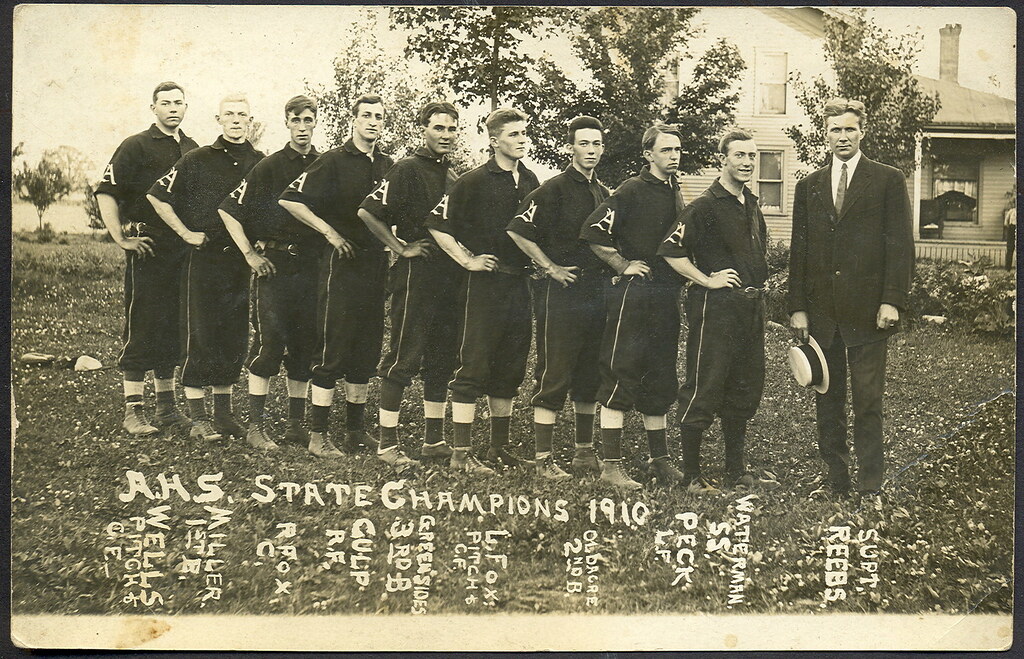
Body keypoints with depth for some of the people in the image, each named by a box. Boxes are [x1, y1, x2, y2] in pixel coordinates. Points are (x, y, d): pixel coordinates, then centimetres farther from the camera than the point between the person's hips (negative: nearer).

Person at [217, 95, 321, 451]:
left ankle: (296, 424, 18)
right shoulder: (268, 167, -2)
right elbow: (228, 211, -3)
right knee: (268, 343, -6)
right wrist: (251, 255, -6)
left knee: (305, 345, 8)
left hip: (312, 267, 4)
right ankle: (256, 426, 0)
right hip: (274, 265, -4)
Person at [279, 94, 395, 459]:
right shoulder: (334, 161, -5)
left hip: (376, 263, 6)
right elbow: (289, 200, -11)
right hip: (341, 264, -6)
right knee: (332, 350, -5)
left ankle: (355, 430, 20)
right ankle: (317, 435, 2)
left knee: (367, 350, 10)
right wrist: (331, 233, -10)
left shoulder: (387, 165, 13)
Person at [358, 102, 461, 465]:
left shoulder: (452, 175, 17)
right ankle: (388, 442, 2)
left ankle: (434, 439, 20)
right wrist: (402, 248, -12)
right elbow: (368, 212, -15)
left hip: (449, 276, 8)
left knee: (442, 360, 11)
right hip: (416, 273, -8)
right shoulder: (408, 169, -7)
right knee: (404, 359, -5)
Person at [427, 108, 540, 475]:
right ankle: (461, 453, 0)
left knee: (510, 369, 12)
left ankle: (499, 447, 23)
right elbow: (437, 225, -9)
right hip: (485, 283, -6)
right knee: (474, 368, -4)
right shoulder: (475, 182, -8)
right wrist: (467, 260, -10)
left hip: (520, 283, 6)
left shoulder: (530, 182, 12)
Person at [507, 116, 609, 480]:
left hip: (597, 292, 7)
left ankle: (585, 452, 24)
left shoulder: (604, 193, 15)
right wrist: (551, 267, -11)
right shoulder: (554, 189, -8)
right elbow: (518, 231, -13)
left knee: (590, 377, 13)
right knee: (553, 377, -3)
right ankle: (543, 459, 3)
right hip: (562, 293, -7)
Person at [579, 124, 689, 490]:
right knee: (620, 377, -5)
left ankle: (660, 460, 23)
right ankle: (611, 465, -1)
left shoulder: (676, 194, 15)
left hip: (666, 297, 8)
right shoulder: (632, 191, -8)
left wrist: (681, 277, 16)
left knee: (660, 380, 13)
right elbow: (593, 233, -16)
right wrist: (623, 265, -10)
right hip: (633, 293, -8)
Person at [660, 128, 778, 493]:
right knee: (703, 390, -3)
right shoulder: (704, 205, -10)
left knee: (745, 390, 13)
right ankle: (691, 474, 5)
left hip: (751, 307, 8)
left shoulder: (751, 204, 15)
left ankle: (736, 470, 24)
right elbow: (670, 251, -17)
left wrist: (756, 285, 18)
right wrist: (707, 279, -14)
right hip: (715, 308, -8)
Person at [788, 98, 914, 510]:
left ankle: (871, 488, 7)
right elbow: (799, 251, 11)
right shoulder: (809, 187, 13)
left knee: (868, 404, 0)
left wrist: (892, 301, -11)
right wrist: (797, 307, 4)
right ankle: (835, 480, 17)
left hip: (868, 310, -3)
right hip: (821, 312, 4)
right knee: (826, 401, 8)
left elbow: (900, 244, -2)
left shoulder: (888, 181, 4)